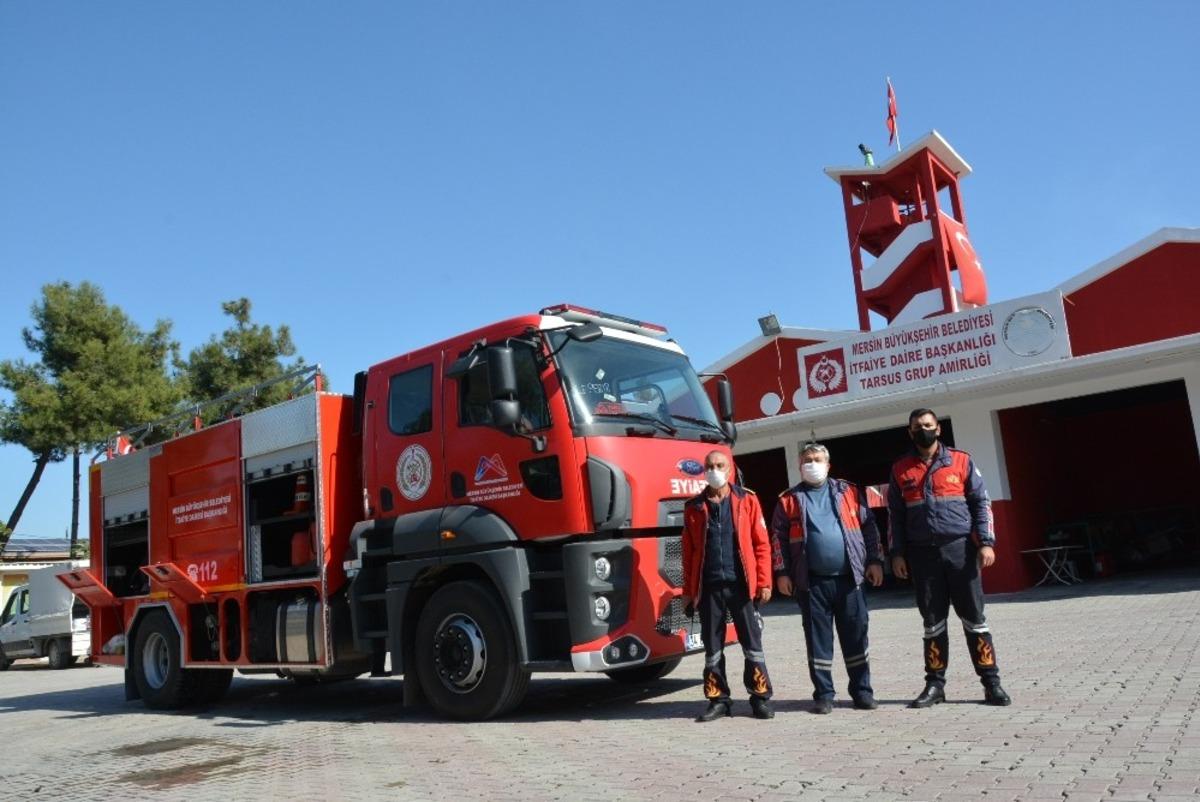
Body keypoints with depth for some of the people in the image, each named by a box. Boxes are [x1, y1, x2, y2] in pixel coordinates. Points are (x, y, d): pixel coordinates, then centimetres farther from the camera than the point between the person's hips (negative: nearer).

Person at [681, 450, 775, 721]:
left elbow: (761, 543, 1)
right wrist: (688, 591, 7)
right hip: (708, 587, 2)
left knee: (752, 643, 4)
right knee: (712, 647, 8)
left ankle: (760, 698, 14)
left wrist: (764, 581, -6)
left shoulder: (747, 500, 4)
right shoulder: (694, 507, 8)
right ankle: (718, 699, 19)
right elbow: (689, 552, 9)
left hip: (742, 584, -2)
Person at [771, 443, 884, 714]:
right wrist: (782, 572, -3)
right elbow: (778, 537, 5)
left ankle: (862, 691, 17)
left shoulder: (848, 492, 10)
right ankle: (823, 694, 14)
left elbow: (868, 527, 10)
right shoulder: (789, 499, 7)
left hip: (848, 578, 1)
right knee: (818, 638, 5)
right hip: (811, 582, 0)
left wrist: (874, 560, 3)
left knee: (856, 635, 6)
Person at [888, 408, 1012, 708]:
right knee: (933, 622, 8)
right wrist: (897, 554, 3)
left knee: (974, 619, 2)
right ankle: (935, 685, 15)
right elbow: (895, 515, 10)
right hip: (922, 554, 2)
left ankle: (991, 683, 10)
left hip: (960, 549, -1)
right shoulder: (900, 469, 8)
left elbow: (981, 502, 3)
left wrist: (986, 542, -8)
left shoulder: (961, 460, 4)